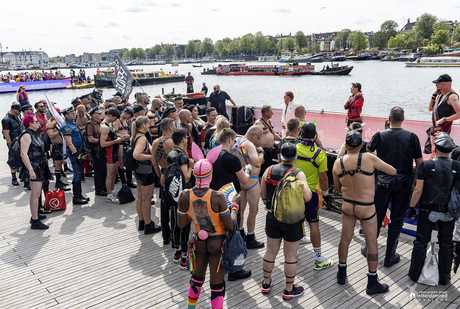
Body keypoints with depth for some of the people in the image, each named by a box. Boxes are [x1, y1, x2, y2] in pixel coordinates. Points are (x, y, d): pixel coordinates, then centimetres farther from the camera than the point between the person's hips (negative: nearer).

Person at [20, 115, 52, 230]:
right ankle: (34, 221, -9)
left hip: (39, 167, 10)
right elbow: (23, 154, -22)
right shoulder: (26, 135, -14)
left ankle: (35, 215, 28)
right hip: (34, 168, -10)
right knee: (35, 194, -11)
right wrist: (31, 170, -28)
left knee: (36, 193, 17)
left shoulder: (33, 134, 17)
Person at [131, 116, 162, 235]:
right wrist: (150, 157, -23)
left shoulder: (135, 136, 8)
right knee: (147, 199, 1)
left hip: (139, 171, 10)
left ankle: (141, 222, 32)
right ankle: (148, 226, 12)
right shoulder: (142, 138, -21)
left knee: (140, 197, 18)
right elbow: (136, 155, -34)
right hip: (146, 171, -10)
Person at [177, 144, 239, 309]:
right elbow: (230, 227, -19)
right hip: (218, 243, -4)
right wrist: (234, 206, -5)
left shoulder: (185, 196, -15)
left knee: (197, 277, 28)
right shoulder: (217, 197, -26)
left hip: (199, 242, 4)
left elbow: (181, 223, -1)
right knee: (217, 286, 11)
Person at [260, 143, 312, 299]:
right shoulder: (298, 174, -16)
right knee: (290, 255, 9)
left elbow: (263, 195, 7)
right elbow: (307, 197, -23)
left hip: (272, 217, 4)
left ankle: (266, 283, 34)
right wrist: (305, 186, -3)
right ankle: (289, 290, 23)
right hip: (292, 220, -4)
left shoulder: (269, 171, -3)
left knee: (271, 251, 17)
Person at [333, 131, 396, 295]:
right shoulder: (369, 158, -20)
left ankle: (341, 274, 35)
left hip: (347, 206, 4)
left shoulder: (338, 163, -9)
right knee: (372, 244, 11)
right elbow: (393, 171, -10)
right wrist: (378, 165, 6)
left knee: (345, 239, 19)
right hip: (366, 208, -3)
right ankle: (372, 283, 22)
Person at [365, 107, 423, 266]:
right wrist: (413, 182, 8)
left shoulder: (380, 136, -8)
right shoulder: (412, 137, -6)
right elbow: (419, 162, -2)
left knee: (377, 217, 14)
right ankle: (390, 257, 19)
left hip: (384, 182, 0)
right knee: (397, 220, 10)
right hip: (404, 183, 0)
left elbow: (368, 149, 12)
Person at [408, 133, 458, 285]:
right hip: (448, 212, 2)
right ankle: (444, 277, 28)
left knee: (421, 242, 10)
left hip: (428, 211, -2)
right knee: (446, 244, 16)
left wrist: (411, 207, -2)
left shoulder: (426, 165, -14)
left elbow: (418, 190, -13)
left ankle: (415, 274, 19)